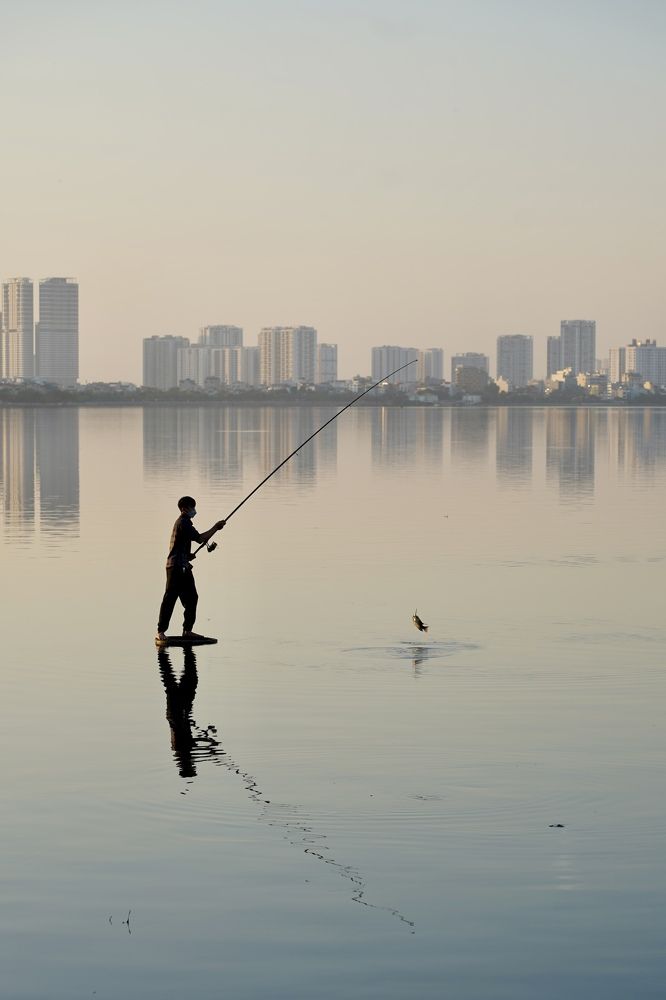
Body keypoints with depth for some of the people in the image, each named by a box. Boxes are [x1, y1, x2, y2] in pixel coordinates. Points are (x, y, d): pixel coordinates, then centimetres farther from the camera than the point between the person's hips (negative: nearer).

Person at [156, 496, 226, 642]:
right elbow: (200, 539, -20)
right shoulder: (183, 523, -13)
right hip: (177, 567, -10)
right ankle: (160, 632, -8)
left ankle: (187, 630, 14)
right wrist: (215, 528, -11)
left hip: (183, 567, 10)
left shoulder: (183, 522, 19)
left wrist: (188, 555, 13)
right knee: (170, 598, -9)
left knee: (191, 597, 10)